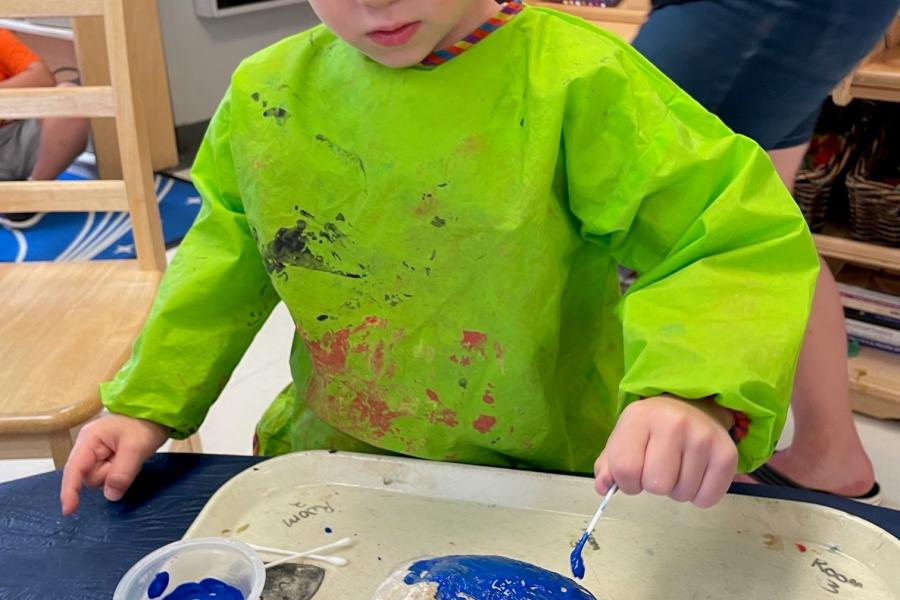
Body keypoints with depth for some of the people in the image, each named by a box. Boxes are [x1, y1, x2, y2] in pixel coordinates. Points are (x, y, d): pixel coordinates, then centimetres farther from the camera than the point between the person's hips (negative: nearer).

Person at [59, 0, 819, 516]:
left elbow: (740, 240, -22)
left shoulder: (576, 82, -20)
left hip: (542, 471, -4)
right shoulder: (269, 93, -5)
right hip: (326, 458, 5)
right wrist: (146, 403, 5)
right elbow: (231, 254, 8)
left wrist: (698, 395, -40)